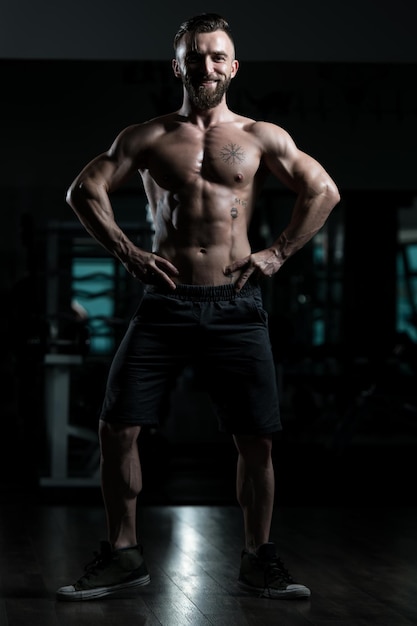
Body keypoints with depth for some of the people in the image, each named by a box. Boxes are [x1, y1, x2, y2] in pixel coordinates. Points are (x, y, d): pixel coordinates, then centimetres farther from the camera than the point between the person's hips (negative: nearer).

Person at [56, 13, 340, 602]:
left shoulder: (261, 138, 9)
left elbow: (324, 192, 11)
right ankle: (123, 555, 7)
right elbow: (84, 190, 9)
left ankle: (258, 559, 13)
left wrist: (277, 253, 4)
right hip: (165, 303, 0)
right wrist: (127, 252, 1)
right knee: (117, 427, -6)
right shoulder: (147, 137, 9)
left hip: (236, 305, 0)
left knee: (257, 439, -2)